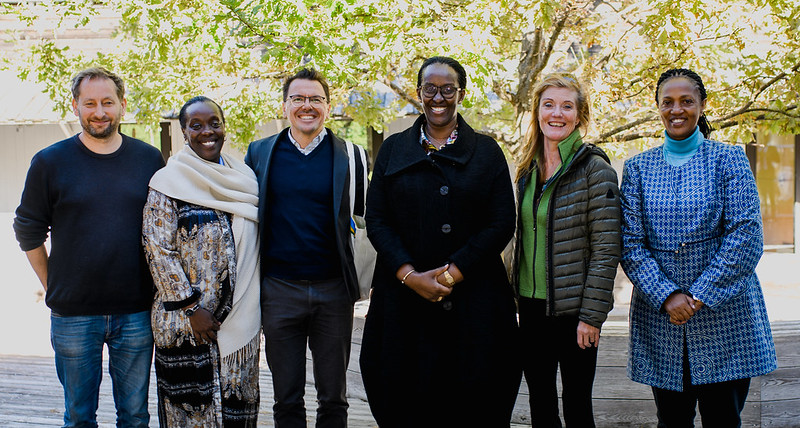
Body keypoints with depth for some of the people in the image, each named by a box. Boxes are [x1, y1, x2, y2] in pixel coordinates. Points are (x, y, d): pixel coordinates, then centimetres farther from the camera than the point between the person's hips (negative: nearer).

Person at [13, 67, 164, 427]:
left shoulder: (149, 159, 3)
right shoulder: (50, 162, -1)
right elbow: (28, 232, 6)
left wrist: (155, 290, 8)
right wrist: (53, 288, 4)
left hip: (136, 313, 1)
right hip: (73, 316, -1)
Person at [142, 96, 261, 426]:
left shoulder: (244, 178, 9)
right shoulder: (168, 182, -6)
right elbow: (157, 250, -11)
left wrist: (253, 309, 9)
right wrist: (191, 308, -14)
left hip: (240, 320, 5)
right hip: (188, 323, -4)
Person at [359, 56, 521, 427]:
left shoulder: (487, 152, 6)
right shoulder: (393, 150, 10)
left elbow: (501, 225, -2)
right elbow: (376, 220, 3)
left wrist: (451, 274, -12)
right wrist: (411, 276, -11)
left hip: (472, 303, -1)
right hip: (404, 298, 1)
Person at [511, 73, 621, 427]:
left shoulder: (595, 169, -10)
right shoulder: (528, 170, 9)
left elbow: (606, 249, -13)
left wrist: (592, 315, -16)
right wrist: (518, 298, 11)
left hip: (572, 311, -5)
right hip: (531, 306, 6)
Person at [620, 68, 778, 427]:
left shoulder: (728, 159, 2)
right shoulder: (638, 168, 8)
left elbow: (745, 236, -7)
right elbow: (631, 242, 1)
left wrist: (699, 297, -13)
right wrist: (667, 296, -13)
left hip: (723, 314, -2)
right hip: (660, 319, 2)